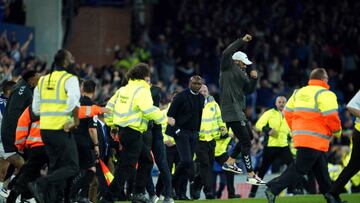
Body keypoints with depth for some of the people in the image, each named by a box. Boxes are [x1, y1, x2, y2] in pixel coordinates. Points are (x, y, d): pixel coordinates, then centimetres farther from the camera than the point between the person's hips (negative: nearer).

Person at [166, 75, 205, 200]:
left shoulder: (201, 98, 12)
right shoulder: (181, 96, -8)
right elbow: (170, 115, -7)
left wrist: (198, 132, 15)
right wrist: (176, 130, -14)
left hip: (194, 134, 6)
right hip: (181, 132, -6)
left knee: (188, 161, 4)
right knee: (186, 160, -18)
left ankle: (181, 193, 7)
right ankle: (174, 182, 4)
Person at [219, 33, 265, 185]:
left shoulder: (242, 73, 16)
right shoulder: (227, 68, -7)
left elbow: (249, 89, 16)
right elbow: (226, 53, -25)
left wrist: (253, 78, -2)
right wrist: (242, 41, -23)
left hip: (238, 112, 10)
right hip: (231, 111, -10)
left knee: (249, 136, 22)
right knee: (245, 141, -9)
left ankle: (230, 162, 29)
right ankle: (251, 176, -7)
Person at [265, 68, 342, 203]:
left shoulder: (299, 92, 14)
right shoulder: (324, 94, -9)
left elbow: (287, 112, 16)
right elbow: (331, 116, -16)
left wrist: (295, 131, 24)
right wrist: (337, 131, 2)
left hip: (300, 136, 9)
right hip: (315, 140, -9)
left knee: (321, 171, 18)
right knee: (299, 169, -8)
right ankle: (273, 189, -15)